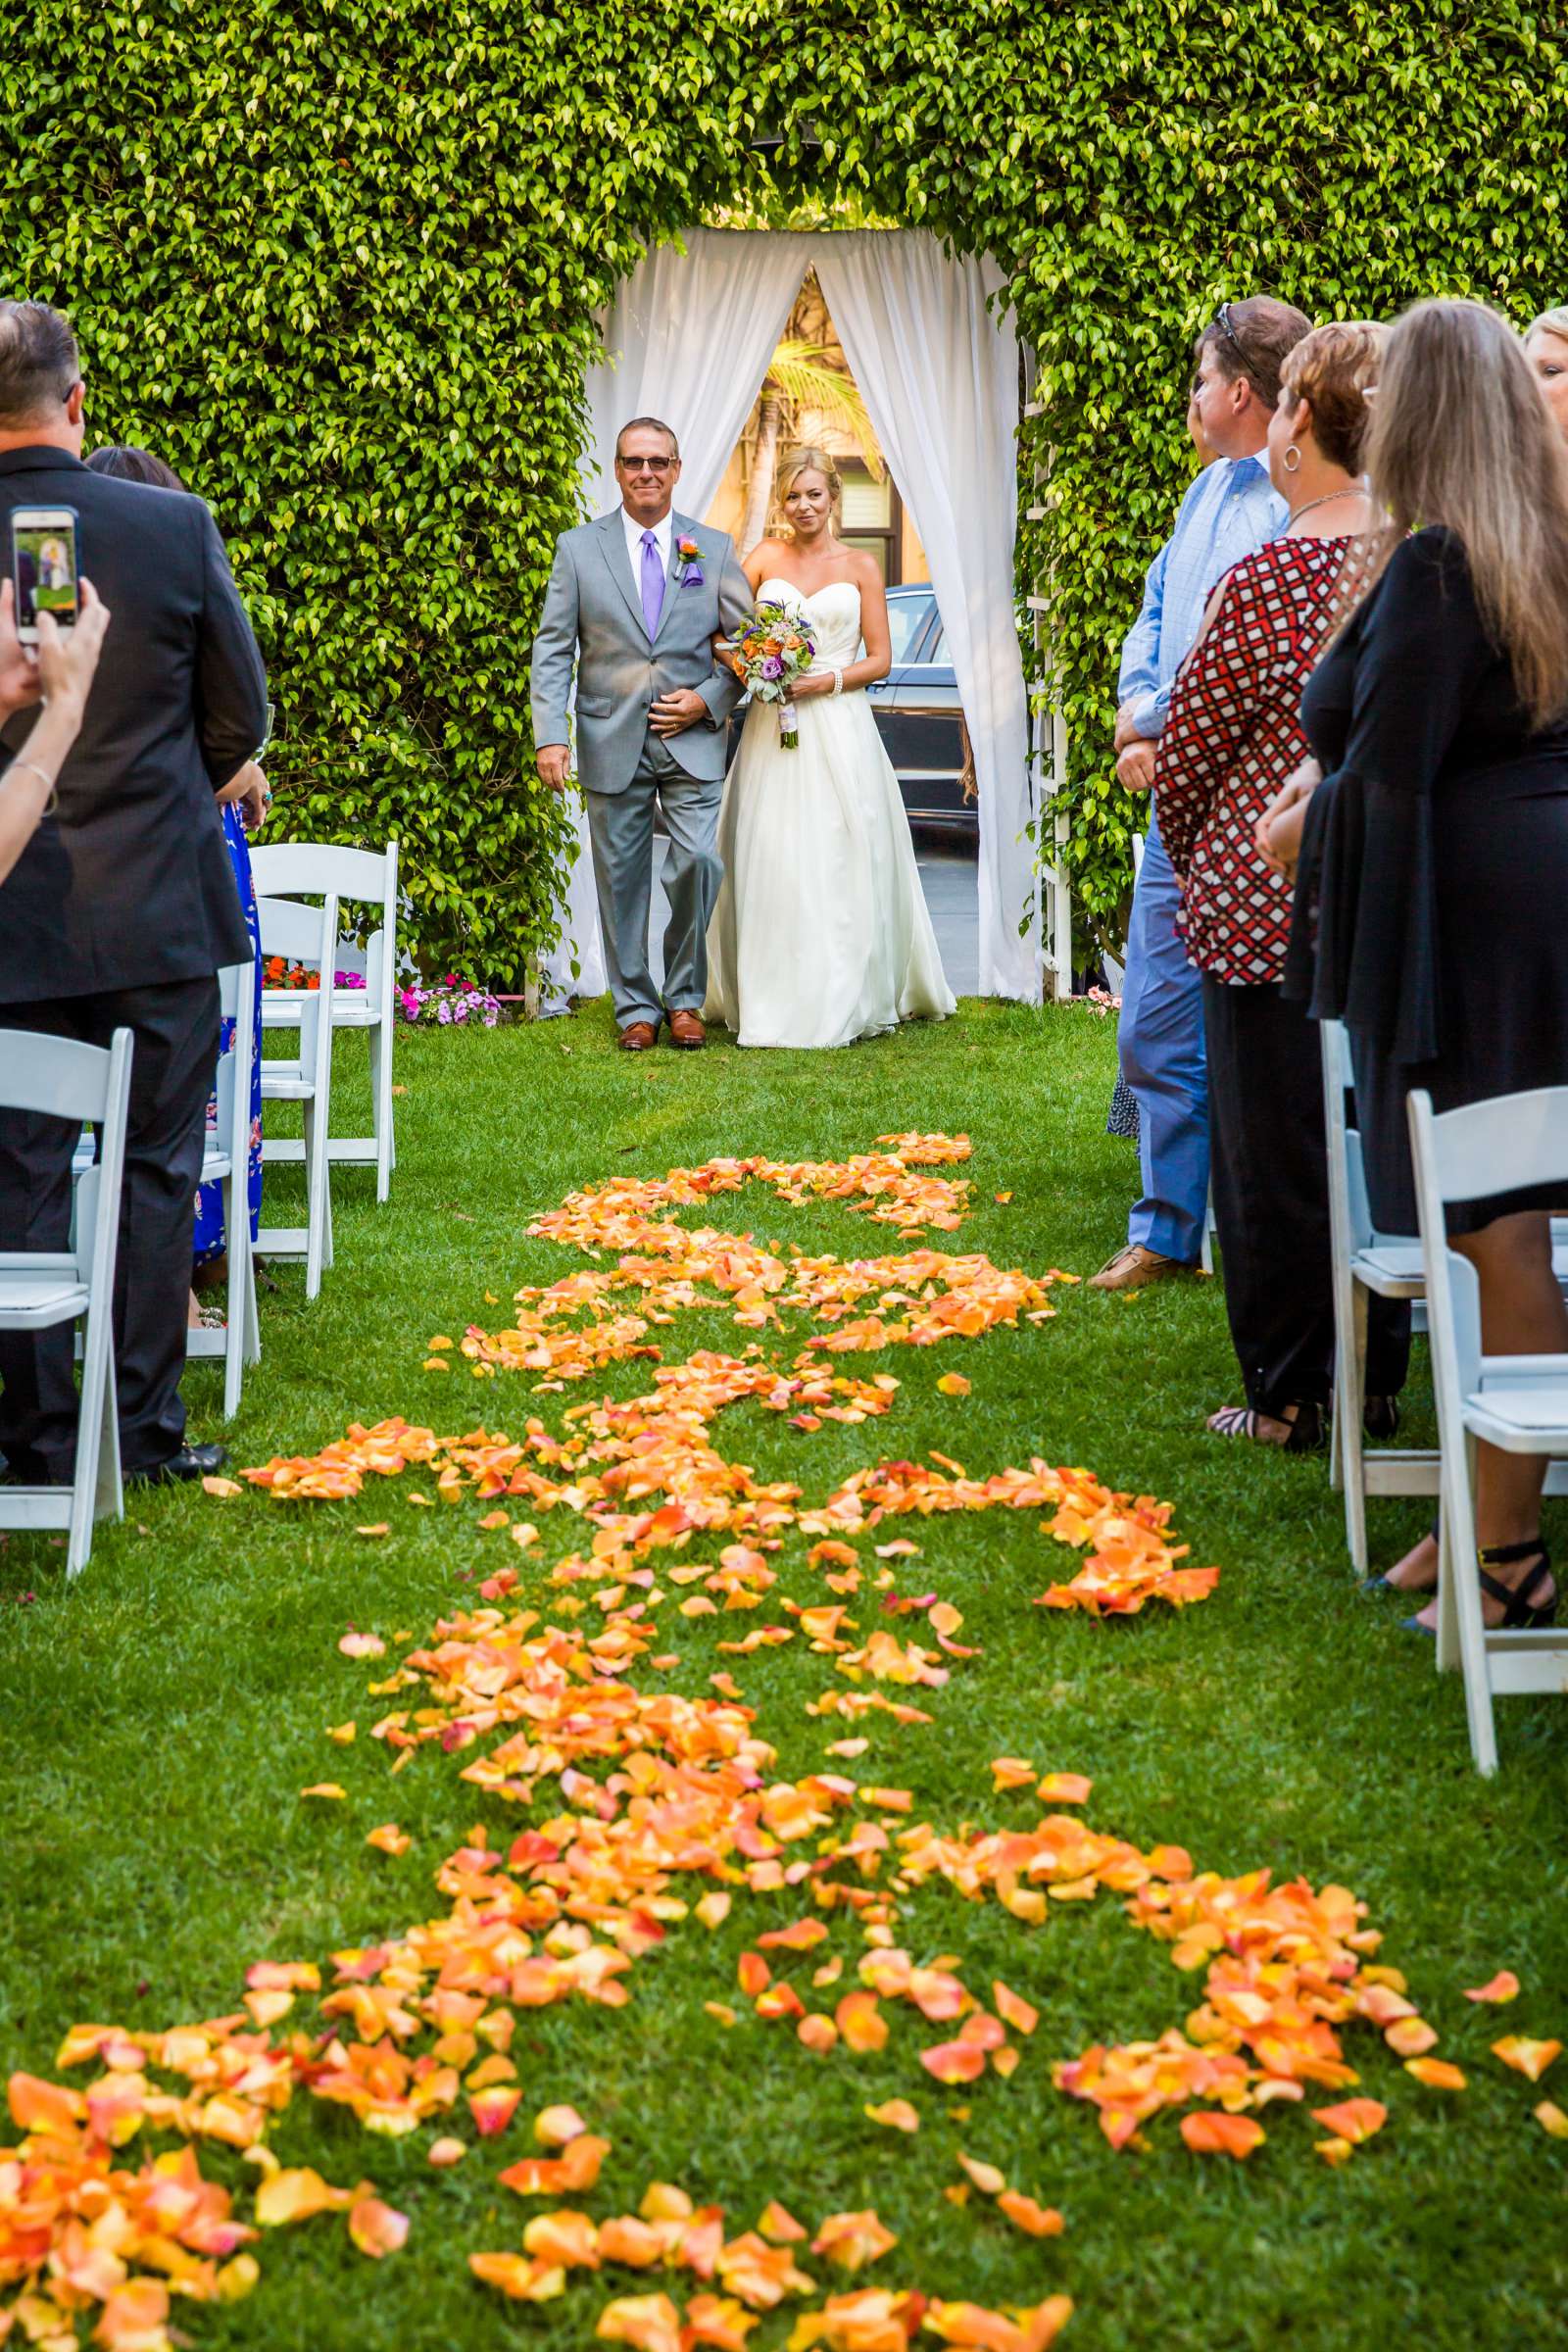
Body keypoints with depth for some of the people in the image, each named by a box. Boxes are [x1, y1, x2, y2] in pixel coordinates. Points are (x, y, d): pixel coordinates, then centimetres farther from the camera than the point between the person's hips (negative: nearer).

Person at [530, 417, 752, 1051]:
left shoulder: (715, 548, 7)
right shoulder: (578, 547, 5)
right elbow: (552, 648, 2)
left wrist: (709, 699, -7)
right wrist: (549, 736, -8)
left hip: (692, 739, 0)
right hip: (612, 739, 0)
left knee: (698, 864, -13)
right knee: (621, 879, 5)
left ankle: (685, 997, 7)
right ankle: (636, 1007, 17)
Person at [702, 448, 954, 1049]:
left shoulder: (860, 566, 6)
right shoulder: (765, 557, 9)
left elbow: (880, 659, 4)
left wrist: (827, 681, -11)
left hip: (838, 726, -1)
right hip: (772, 728, 1)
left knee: (840, 862, -2)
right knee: (770, 863, -2)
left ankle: (842, 1002, 7)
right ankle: (771, 1001, 6)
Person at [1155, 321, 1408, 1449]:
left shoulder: (1269, 579, -17)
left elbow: (1188, 746, -7)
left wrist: (1189, 854, 11)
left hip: (1268, 901, -6)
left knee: (1276, 1149, 5)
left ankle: (1291, 1397, 14)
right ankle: (1377, 1377, 25)